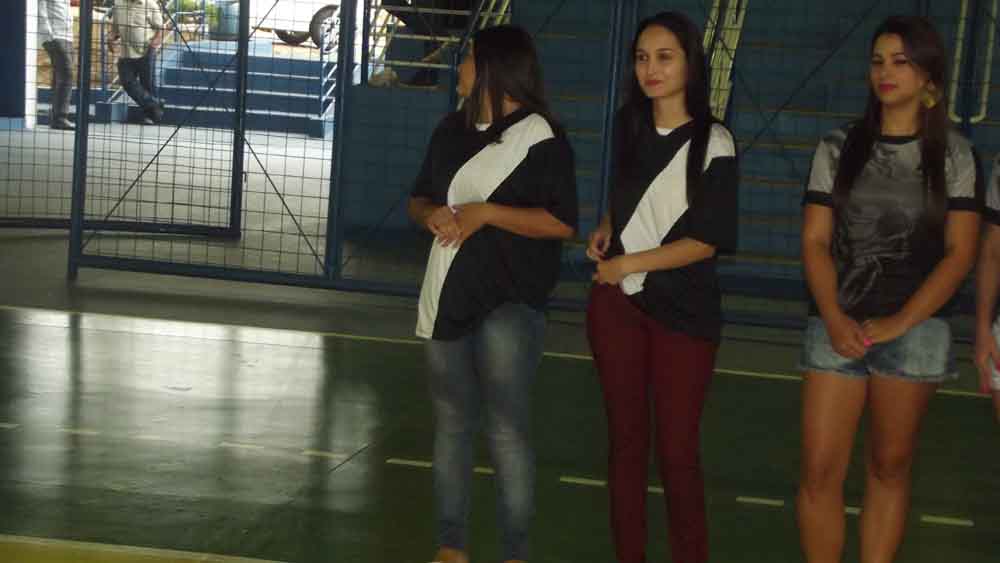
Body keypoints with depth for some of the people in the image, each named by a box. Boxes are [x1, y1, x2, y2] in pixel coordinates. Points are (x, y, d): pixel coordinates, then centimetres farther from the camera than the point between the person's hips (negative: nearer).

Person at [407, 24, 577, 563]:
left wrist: (486, 212, -18)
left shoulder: (540, 136, -8)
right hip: (447, 296, 7)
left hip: (509, 301, -6)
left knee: (506, 429, -10)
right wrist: (432, 215, -5)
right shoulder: (452, 130, 12)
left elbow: (562, 223, -12)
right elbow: (418, 200, 18)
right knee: (451, 422, 11)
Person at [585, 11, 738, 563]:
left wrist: (625, 264, -12)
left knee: (677, 449, 0)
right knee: (626, 439, 11)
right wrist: (606, 229, 5)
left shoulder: (712, 142, -10)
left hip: (682, 310, -5)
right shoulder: (629, 125, 7)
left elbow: (706, 242, -13)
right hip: (616, 302, 5)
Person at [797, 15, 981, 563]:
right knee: (819, 471, -4)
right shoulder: (839, 147, 7)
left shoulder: (954, 155, 4)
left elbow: (959, 253, -1)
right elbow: (815, 240, 3)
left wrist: (900, 323, -12)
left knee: (889, 466, 9)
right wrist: (834, 318, -12)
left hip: (914, 328, -1)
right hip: (837, 324, 1)